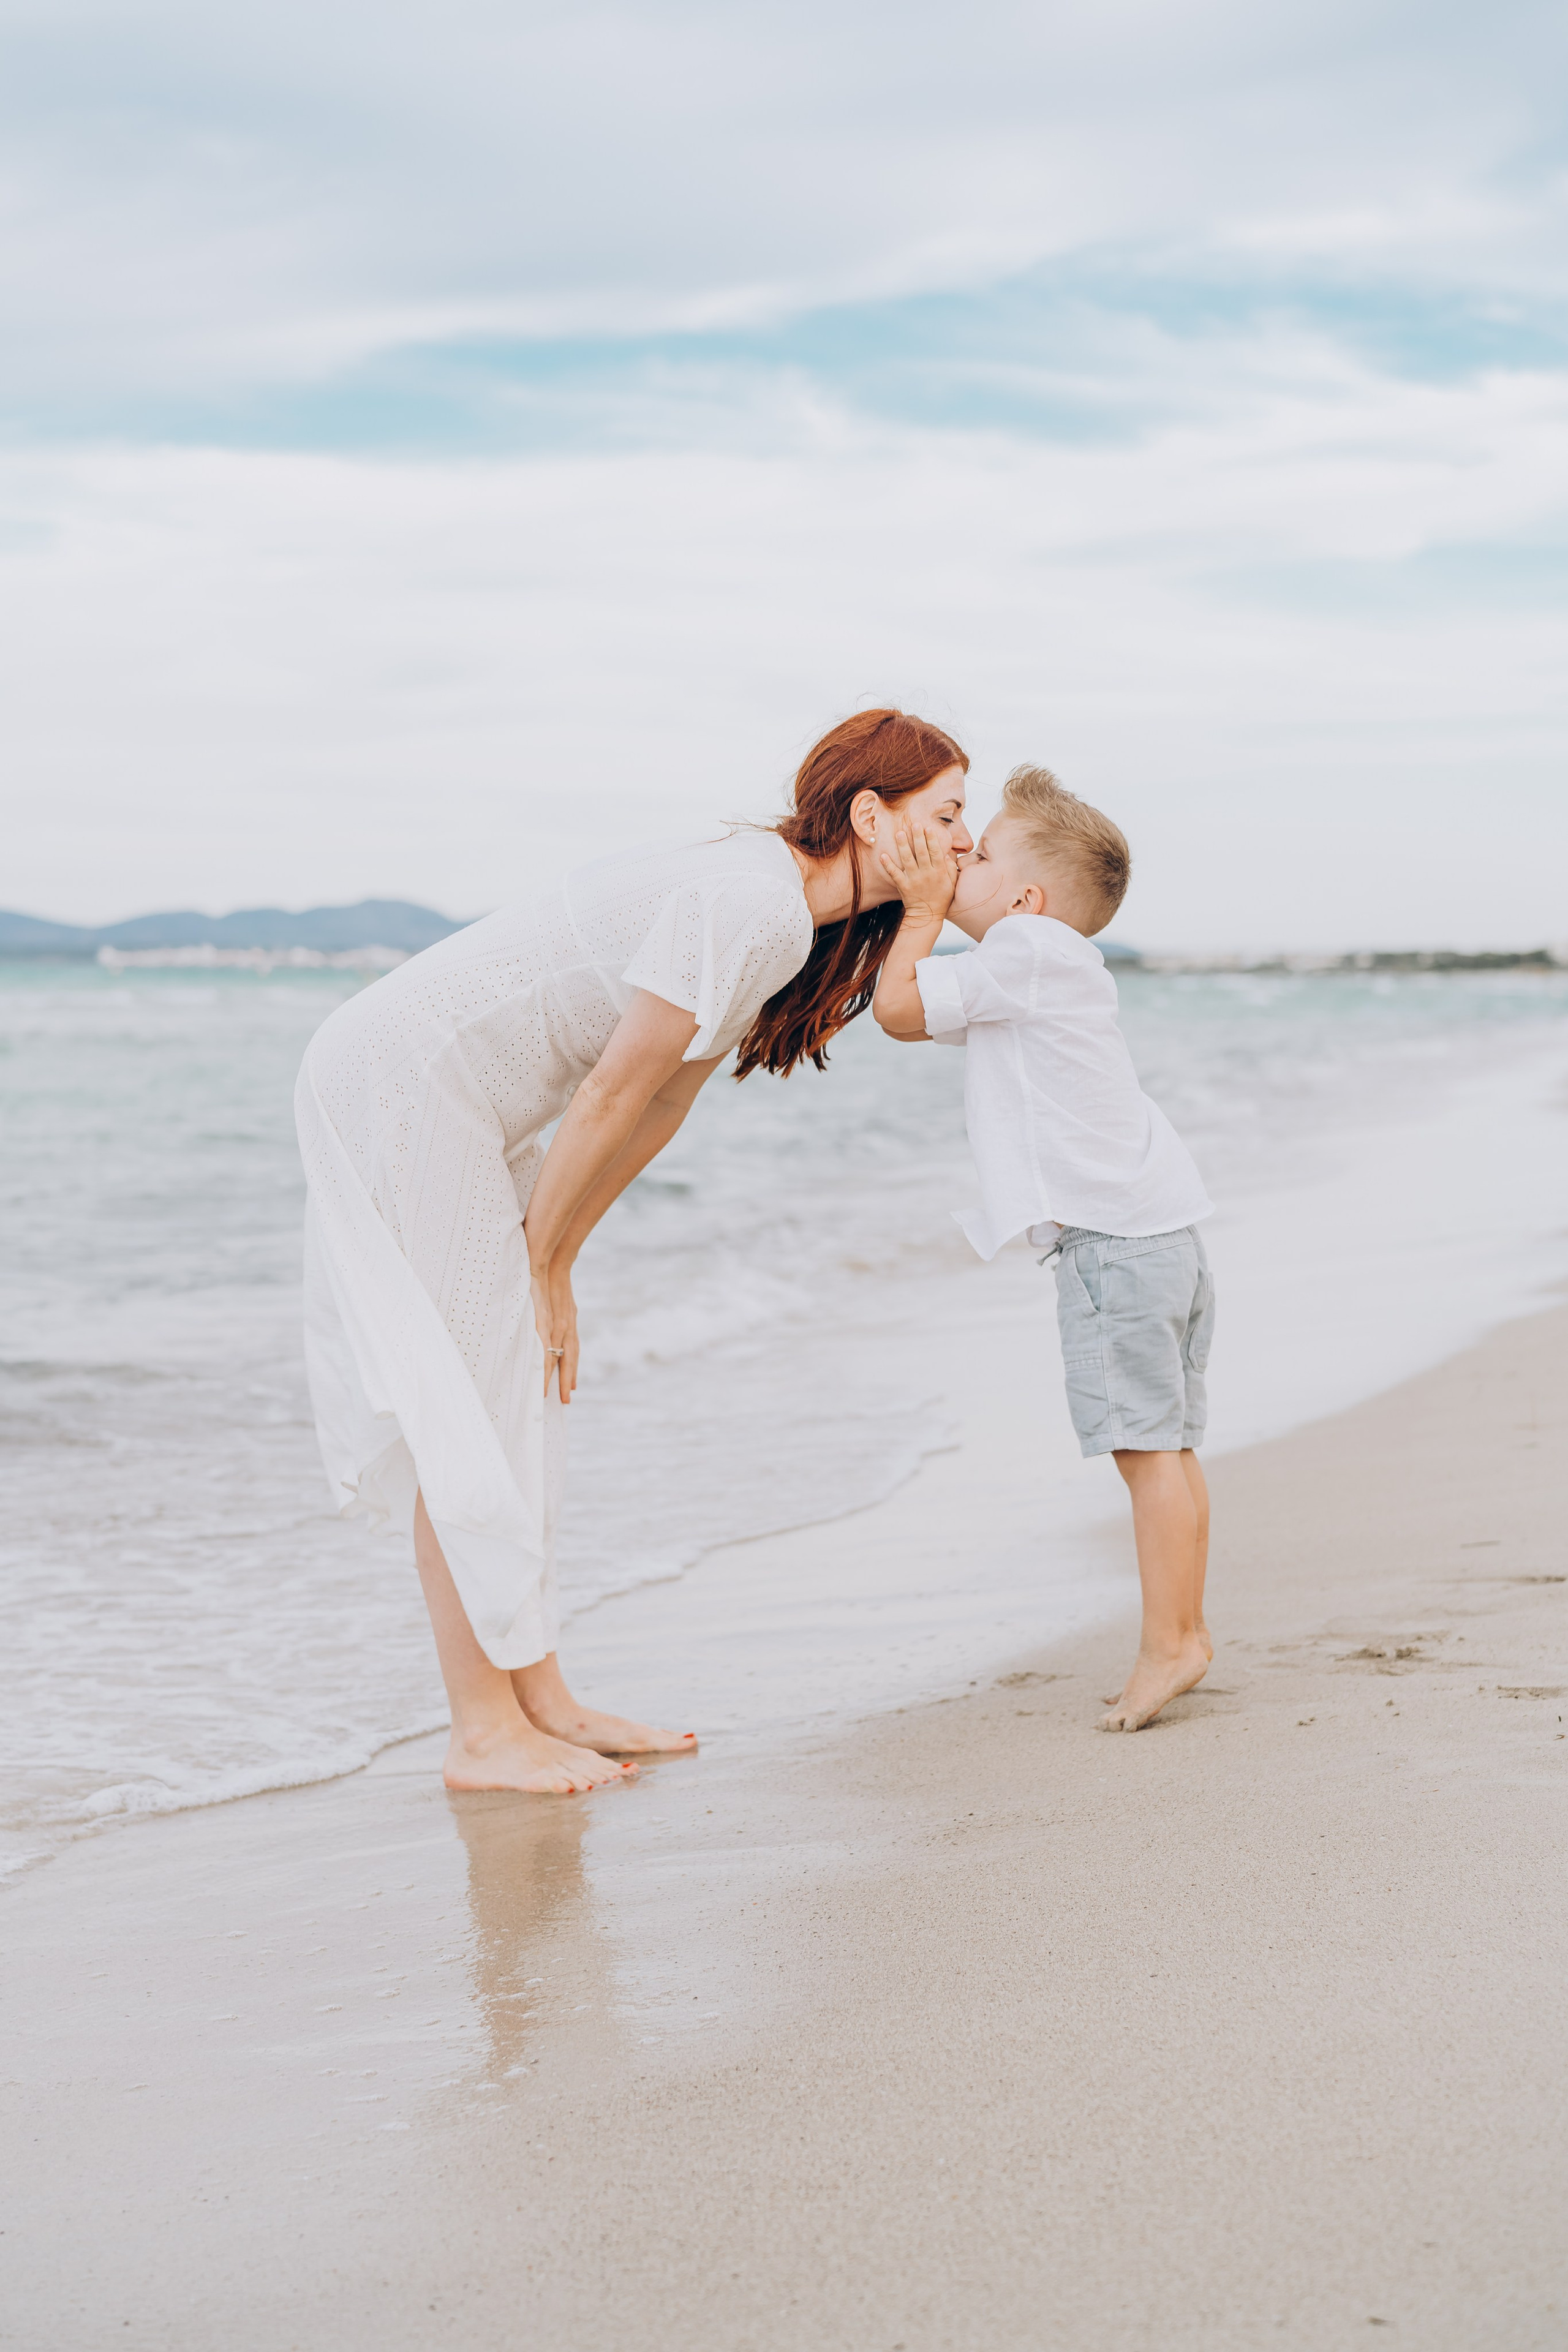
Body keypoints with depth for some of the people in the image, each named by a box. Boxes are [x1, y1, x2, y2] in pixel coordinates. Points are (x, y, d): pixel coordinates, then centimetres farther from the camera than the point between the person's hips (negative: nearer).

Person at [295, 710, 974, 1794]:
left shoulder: (784, 912, 10)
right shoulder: (751, 903, -21)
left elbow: (661, 1108, 12)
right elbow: (613, 1095, -18)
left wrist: (552, 1265, 10)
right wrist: (537, 1265, -8)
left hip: (442, 1095, 10)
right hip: (402, 1081, -10)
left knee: (516, 1406, 12)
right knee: (467, 1410, -6)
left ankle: (540, 1701, 18)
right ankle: (486, 1736, 1)